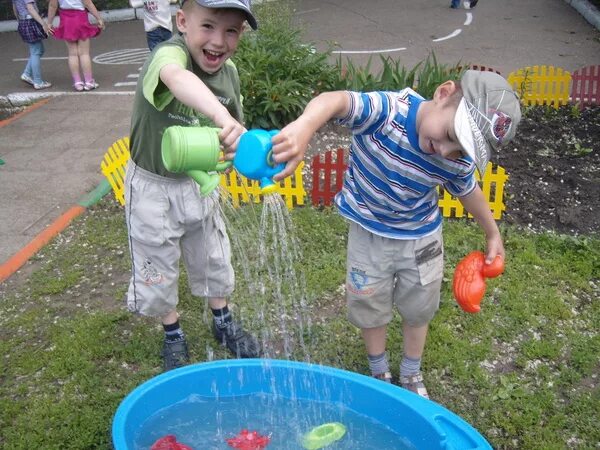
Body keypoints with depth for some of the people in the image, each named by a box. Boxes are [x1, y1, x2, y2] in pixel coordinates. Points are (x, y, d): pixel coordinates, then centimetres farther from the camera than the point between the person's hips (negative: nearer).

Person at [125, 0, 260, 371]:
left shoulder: (229, 73, -10)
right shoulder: (169, 53, -30)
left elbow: (233, 129, 6)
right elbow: (176, 77, -57)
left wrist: (239, 141, -14)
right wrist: (221, 117, -71)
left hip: (199, 183, 5)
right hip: (154, 188, -5)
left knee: (213, 259, 22)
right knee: (158, 271, 14)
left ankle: (223, 323, 47)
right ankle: (174, 335, 40)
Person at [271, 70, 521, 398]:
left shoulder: (458, 162, -23)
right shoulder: (386, 112, -36)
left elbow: (468, 191, 0)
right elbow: (335, 101, -55)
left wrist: (492, 233, 15)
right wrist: (305, 126, -77)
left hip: (421, 237, 2)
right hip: (369, 233, -2)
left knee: (419, 309, 19)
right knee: (370, 308, 16)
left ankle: (411, 374, 47)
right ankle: (379, 373, 44)